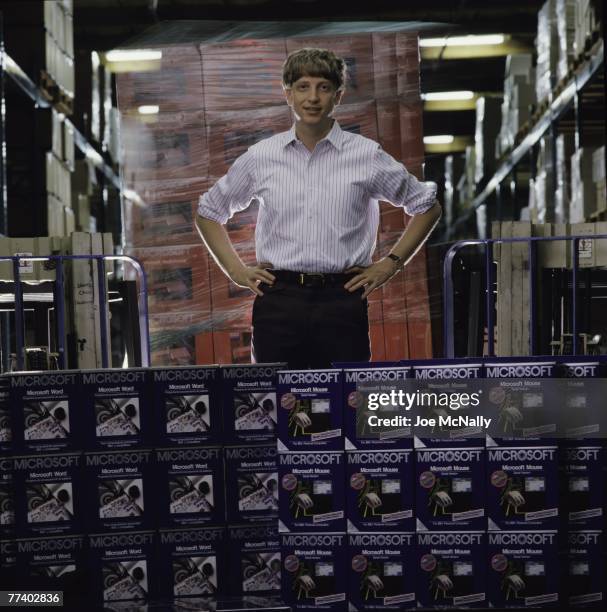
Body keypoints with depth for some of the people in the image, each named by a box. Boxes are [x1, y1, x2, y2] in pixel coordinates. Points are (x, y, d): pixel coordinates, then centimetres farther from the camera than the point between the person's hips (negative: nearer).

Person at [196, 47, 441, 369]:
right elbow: (209, 212, 20)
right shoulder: (260, 157, 7)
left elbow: (427, 206, 14)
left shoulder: (367, 156, 4)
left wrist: (391, 263, 7)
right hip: (278, 301, 1)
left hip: (341, 300, -1)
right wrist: (235, 269, 9)